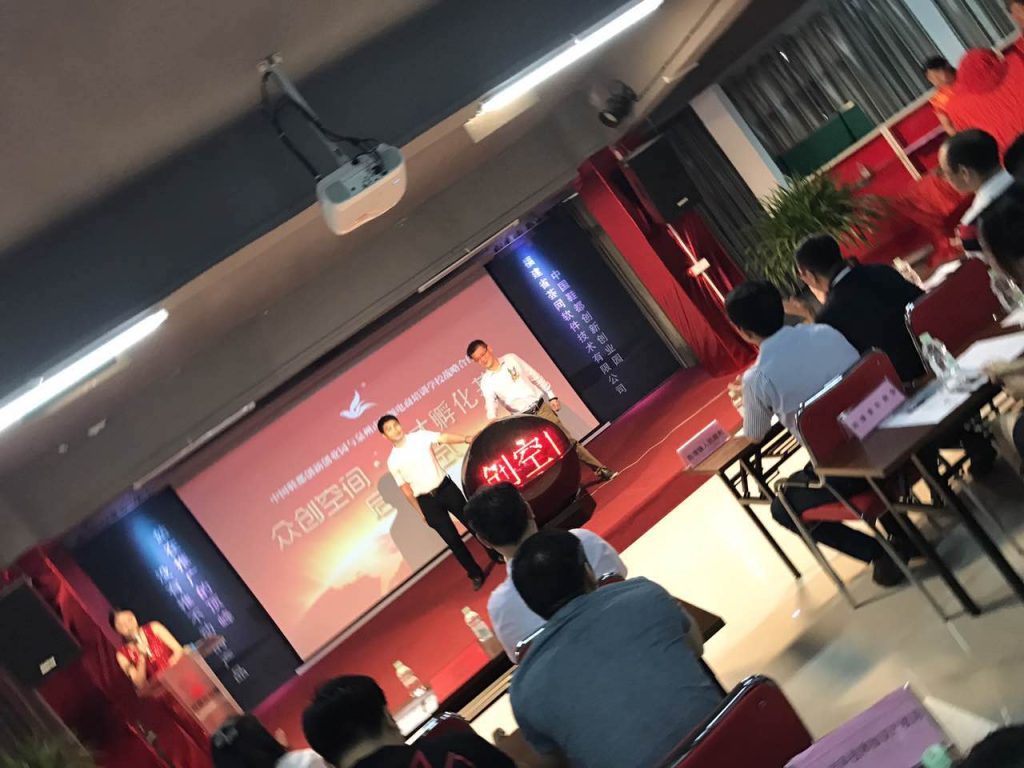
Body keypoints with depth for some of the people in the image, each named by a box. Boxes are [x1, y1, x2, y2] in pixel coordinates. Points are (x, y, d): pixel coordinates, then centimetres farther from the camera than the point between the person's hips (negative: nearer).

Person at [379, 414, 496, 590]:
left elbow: (445, 438, -16)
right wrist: (420, 511, 5)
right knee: (452, 539, 3)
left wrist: (467, 439, -32)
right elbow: (406, 489, 5)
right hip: (427, 501, 0)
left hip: (446, 488, 1)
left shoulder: (420, 436, -2)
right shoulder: (393, 462, -2)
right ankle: (476, 574, 18)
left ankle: (499, 556, 27)